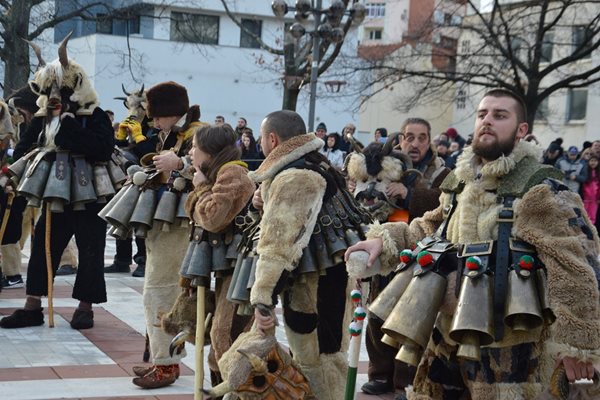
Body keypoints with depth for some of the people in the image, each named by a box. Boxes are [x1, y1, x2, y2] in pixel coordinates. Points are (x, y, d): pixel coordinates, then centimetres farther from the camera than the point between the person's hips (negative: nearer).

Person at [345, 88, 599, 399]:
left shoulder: (538, 191, -12)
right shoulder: (461, 183, 13)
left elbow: (575, 267, -15)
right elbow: (428, 230, 22)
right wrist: (383, 241, 4)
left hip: (506, 347, -7)